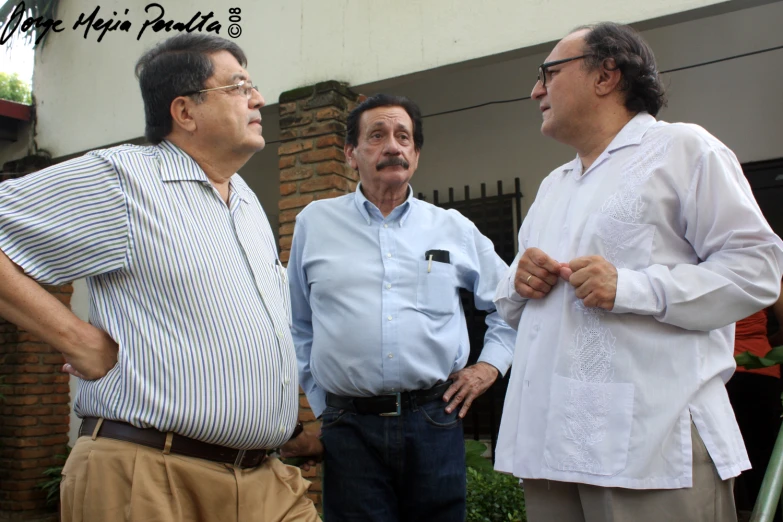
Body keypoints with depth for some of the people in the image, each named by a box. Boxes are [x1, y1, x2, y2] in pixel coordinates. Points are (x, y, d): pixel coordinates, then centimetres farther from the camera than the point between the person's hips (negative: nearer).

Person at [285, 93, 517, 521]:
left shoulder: (455, 229, 8)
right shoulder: (315, 222, 6)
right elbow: (297, 325, 13)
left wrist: (490, 364, 7)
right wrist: (320, 400, 9)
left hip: (435, 420, 1)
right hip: (350, 426, -1)